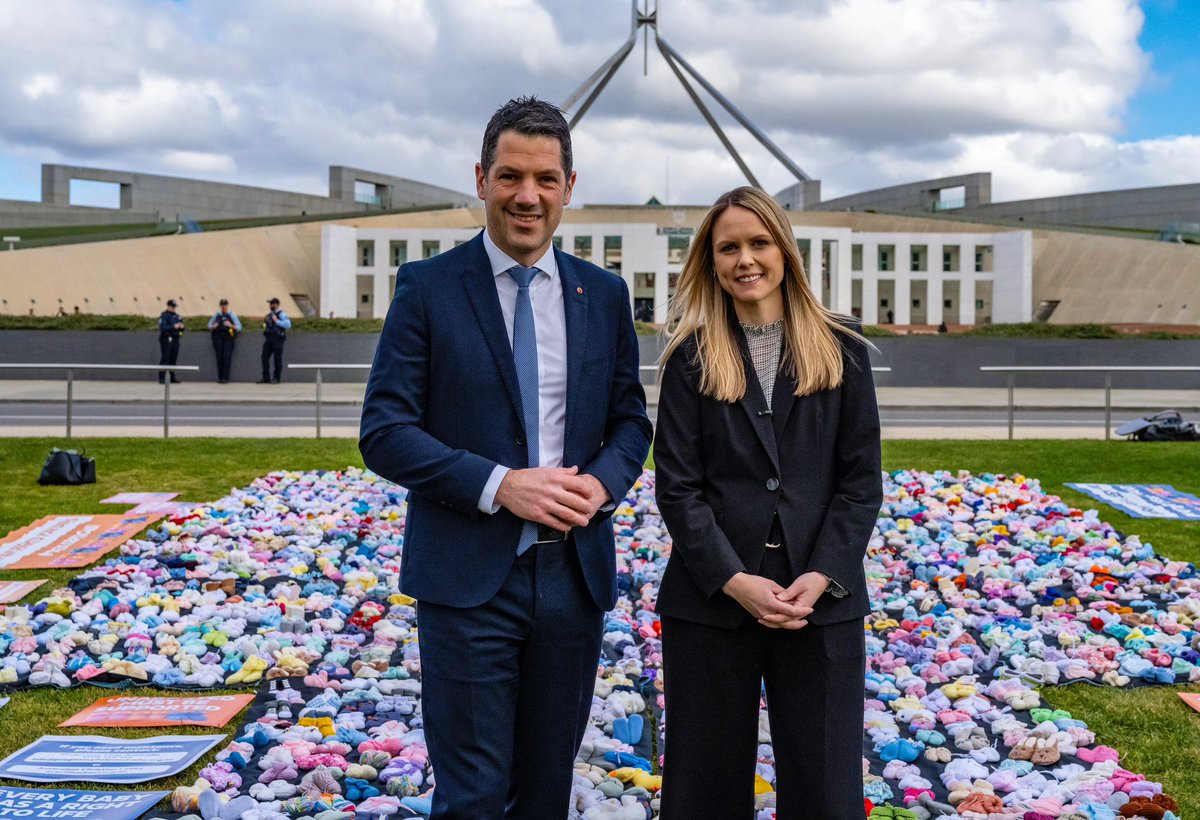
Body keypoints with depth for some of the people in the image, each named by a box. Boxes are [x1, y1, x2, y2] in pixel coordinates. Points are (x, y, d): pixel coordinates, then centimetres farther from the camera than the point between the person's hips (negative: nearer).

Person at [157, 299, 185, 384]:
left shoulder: (177, 316, 18)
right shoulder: (163, 316, -4)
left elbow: (180, 328, 20)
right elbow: (162, 327, -17)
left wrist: (181, 327, -3)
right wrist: (174, 326, -22)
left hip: (175, 340, 7)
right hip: (166, 340, -7)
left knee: (173, 360, 8)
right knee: (164, 359, -8)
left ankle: (172, 378, 13)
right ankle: (161, 378, -7)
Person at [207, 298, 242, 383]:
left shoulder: (232, 315, 5)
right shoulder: (217, 315, 12)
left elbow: (239, 327, 2)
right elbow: (209, 325, 22)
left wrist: (231, 325, -17)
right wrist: (213, 326, -1)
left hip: (228, 338, -2)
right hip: (218, 338, 2)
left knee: (227, 357, -12)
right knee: (219, 357, -3)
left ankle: (226, 377, -11)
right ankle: (220, 377, 2)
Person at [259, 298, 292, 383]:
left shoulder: (282, 314, -6)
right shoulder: (269, 314, 17)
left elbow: (288, 325, -19)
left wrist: (277, 321, -18)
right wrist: (265, 321, 10)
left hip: (277, 340, -7)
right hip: (268, 339, 7)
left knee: (277, 359, -2)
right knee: (265, 357, 1)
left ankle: (276, 378, 6)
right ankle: (266, 378, 6)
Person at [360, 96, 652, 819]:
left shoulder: (604, 294, 8)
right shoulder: (428, 287, -3)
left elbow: (630, 420, 13)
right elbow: (384, 431, -7)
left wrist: (602, 482, -10)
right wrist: (501, 485, -19)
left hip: (576, 573, 4)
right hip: (468, 577, -3)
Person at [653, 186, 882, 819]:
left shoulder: (841, 350, 5)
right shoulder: (692, 357, 3)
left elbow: (861, 481, 2)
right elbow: (677, 486, -3)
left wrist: (822, 577, -10)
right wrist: (735, 582, -13)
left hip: (822, 602, 1)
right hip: (710, 601, 0)